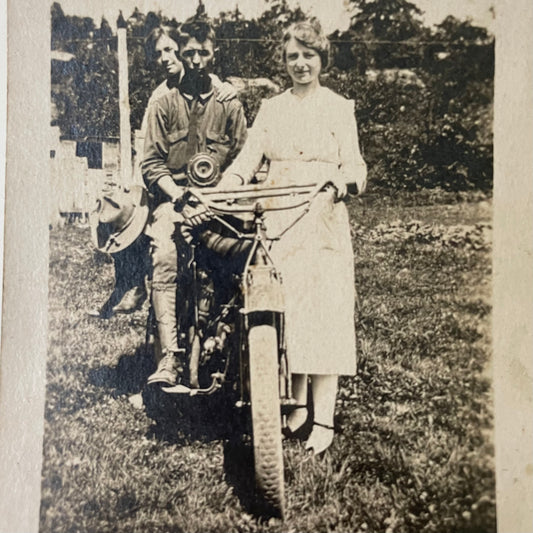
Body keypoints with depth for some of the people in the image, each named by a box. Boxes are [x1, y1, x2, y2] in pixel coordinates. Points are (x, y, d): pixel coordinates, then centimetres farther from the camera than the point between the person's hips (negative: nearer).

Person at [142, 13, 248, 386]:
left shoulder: (230, 104, 14)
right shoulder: (164, 105, 15)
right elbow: (152, 164, 8)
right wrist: (180, 195, -10)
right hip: (173, 197, 0)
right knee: (164, 256, -30)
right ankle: (171, 356, -32)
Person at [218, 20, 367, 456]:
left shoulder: (339, 108, 10)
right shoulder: (271, 108, 18)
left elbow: (354, 166, 1)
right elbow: (248, 158, 5)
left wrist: (338, 184, -23)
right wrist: (220, 191, -14)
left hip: (324, 223, -2)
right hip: (277, 223, 3)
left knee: (324, 314, -7)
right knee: (284, 312, 0)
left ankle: (324, 418, -1)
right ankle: (298, 403, 15)